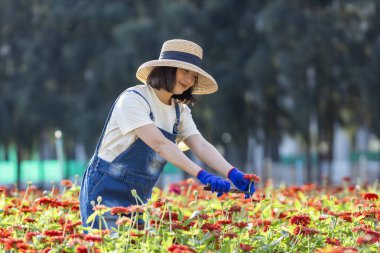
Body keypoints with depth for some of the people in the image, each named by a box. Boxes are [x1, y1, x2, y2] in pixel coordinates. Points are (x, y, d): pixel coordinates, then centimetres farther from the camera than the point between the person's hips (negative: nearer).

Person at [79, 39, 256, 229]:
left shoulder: (180, 111, 7)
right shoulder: (133, 99, -16)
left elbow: (201, 146, -8)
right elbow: (159, 144, -28)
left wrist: (232, 174, -26)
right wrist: (202, 175, -37)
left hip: (140, 198, 7)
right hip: (107, 192, -7)